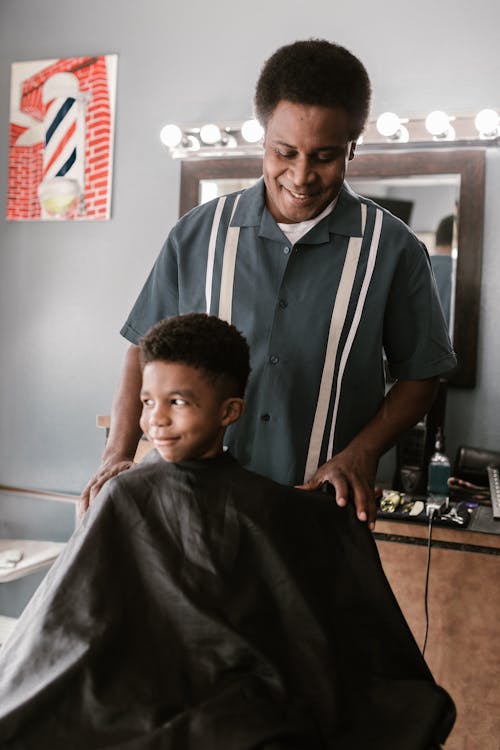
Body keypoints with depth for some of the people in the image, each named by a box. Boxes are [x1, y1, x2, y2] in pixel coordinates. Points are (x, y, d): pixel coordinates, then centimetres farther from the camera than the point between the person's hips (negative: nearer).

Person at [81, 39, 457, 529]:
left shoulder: (392, 249, -5)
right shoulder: (197, 235, -1)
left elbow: (418, 376, 2)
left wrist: (360, 456, -13)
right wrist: (118, 454, -8)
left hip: (324, 505, -1)